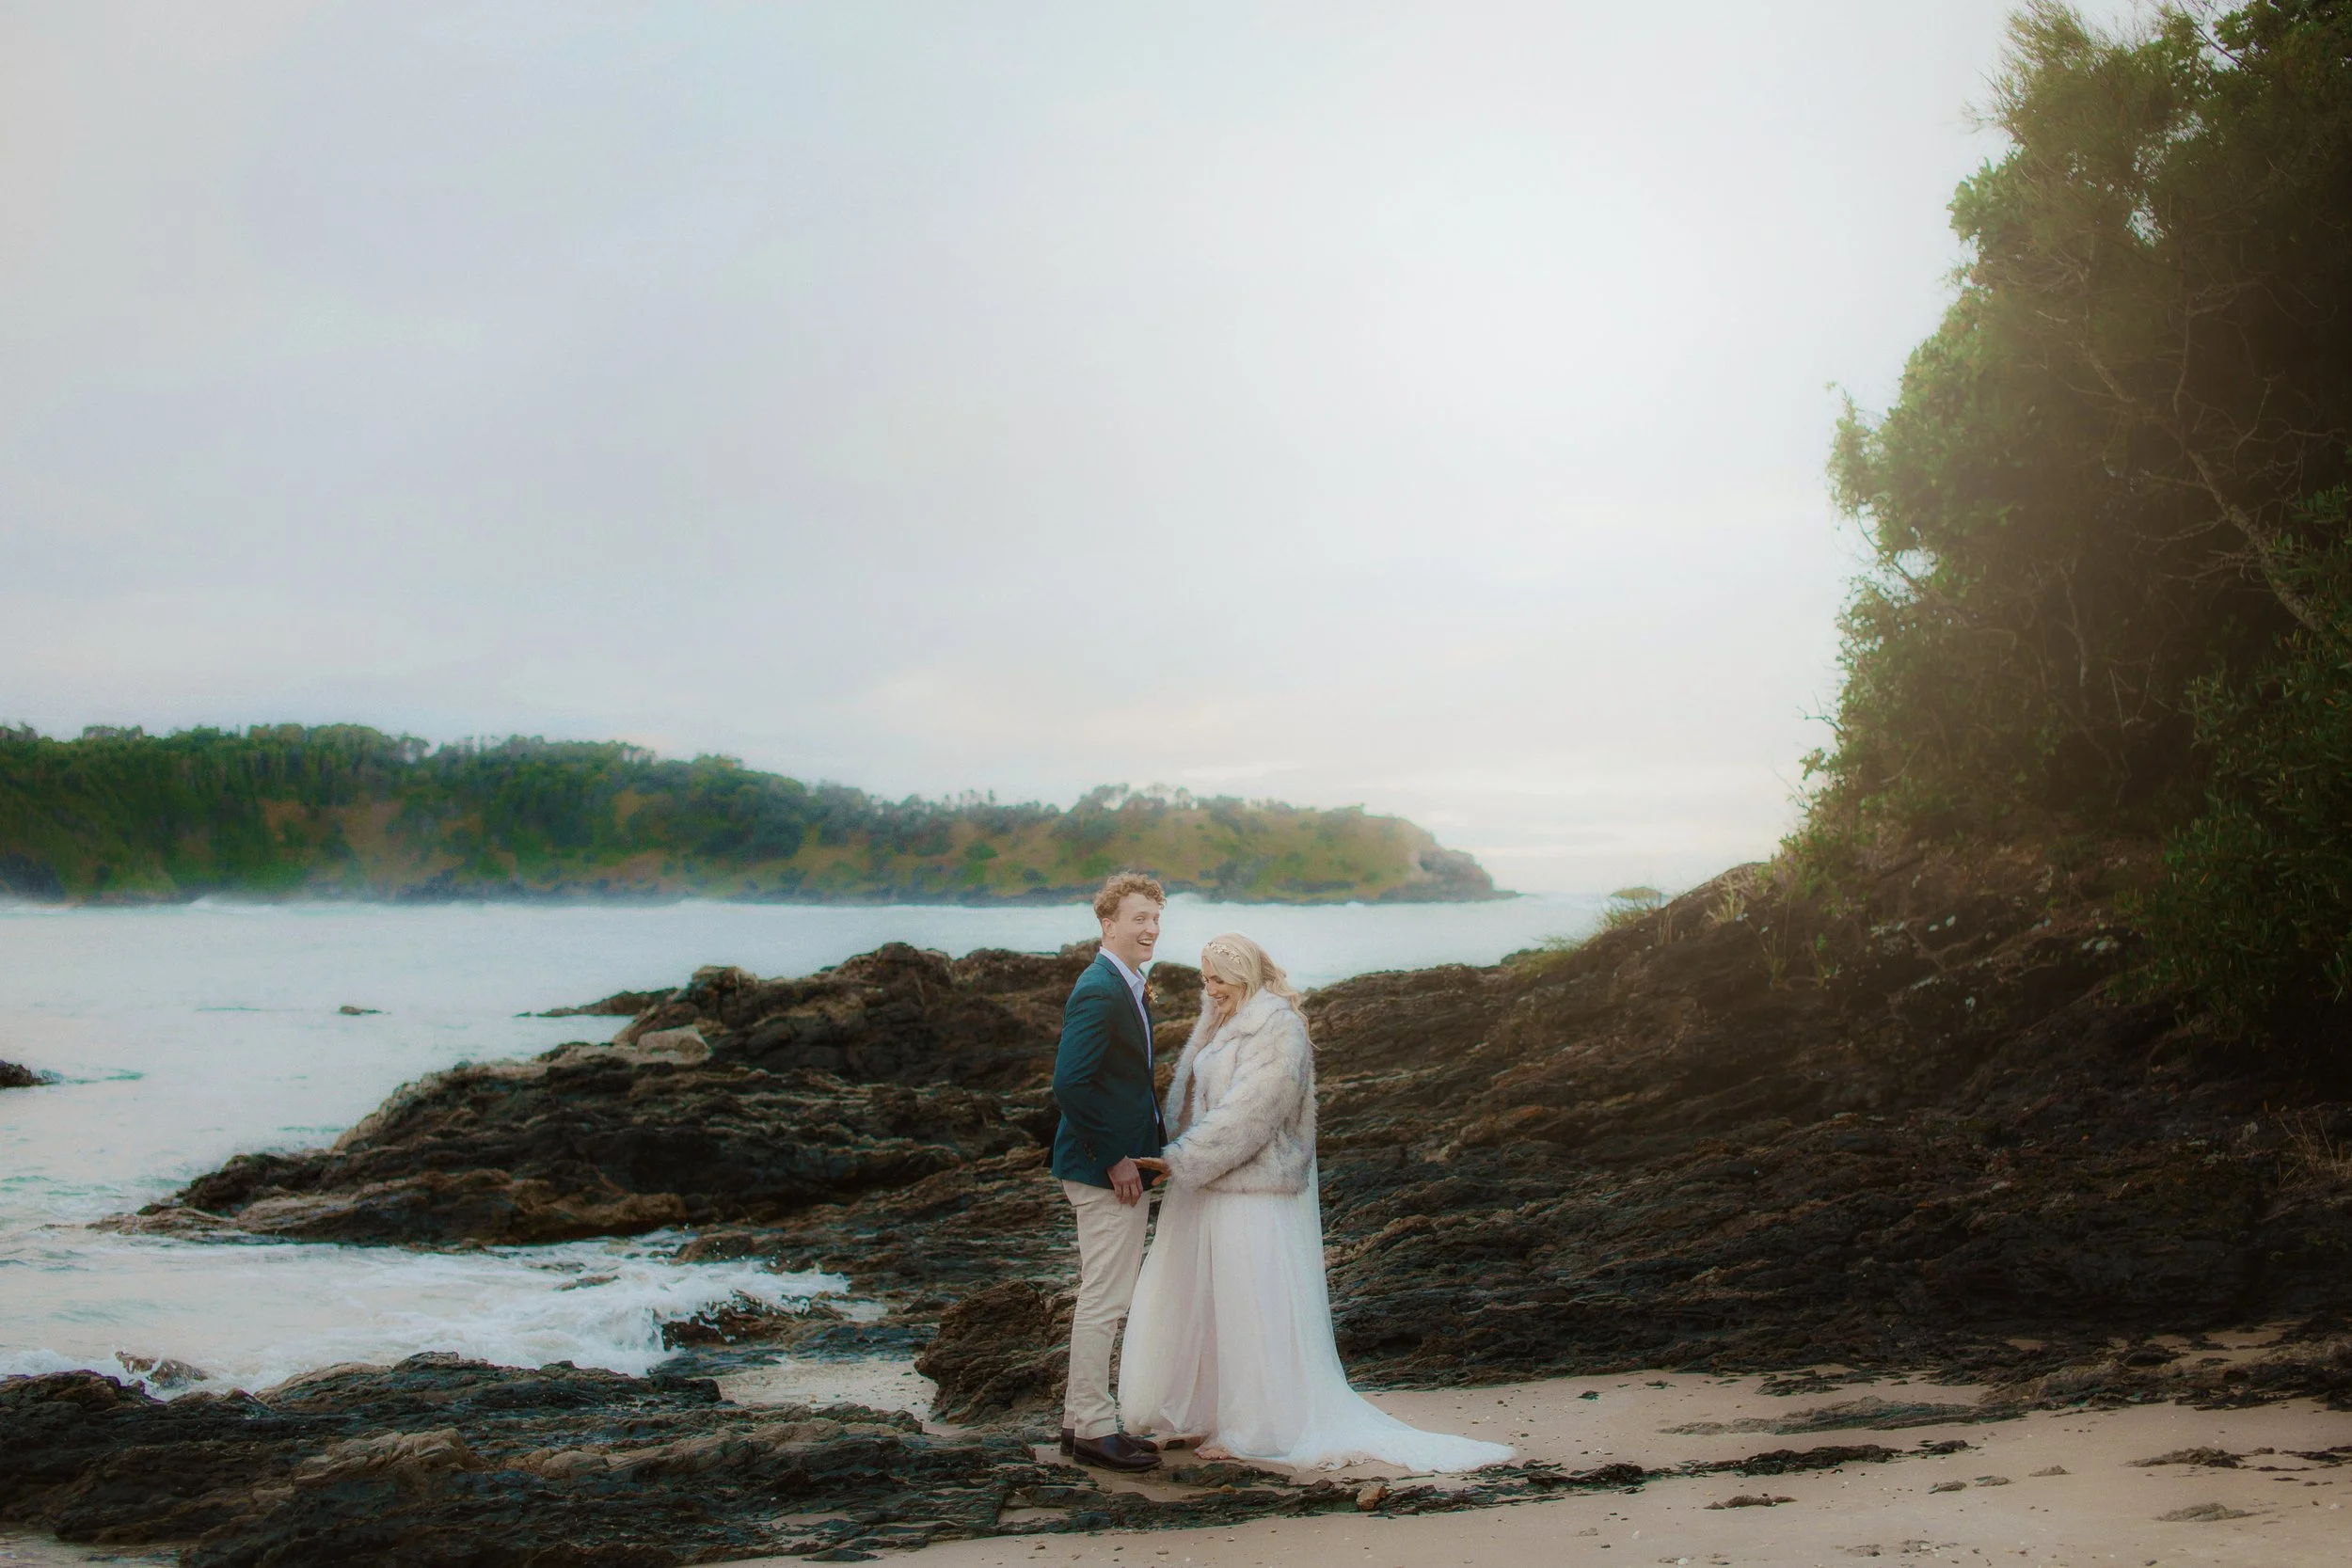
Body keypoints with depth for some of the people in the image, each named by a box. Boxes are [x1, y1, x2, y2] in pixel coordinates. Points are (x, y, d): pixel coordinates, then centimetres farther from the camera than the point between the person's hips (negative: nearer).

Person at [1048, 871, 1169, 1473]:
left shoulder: (1126, 988, 13)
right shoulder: (1099, 992, -19)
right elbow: (1070, 1084, -26)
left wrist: (1141, 1154, 14)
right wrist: (1111, 1159, -20)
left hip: (1121, 1166, 11)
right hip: (1106, 1171, -11)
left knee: (1103, 1298, 17)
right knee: (1104, 1299, -2)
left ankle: (1082, 1419, 26)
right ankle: (1092, 1428, 7)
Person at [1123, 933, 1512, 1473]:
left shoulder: (1278, 1030, -16)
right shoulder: (1220, 1022, 12)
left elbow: (1248, 1110, -22)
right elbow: (1190, 1095, 15)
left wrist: (1181, 1161, -22)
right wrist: (1172, 1156, 2)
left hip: (1255, 1192, -9)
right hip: (1208, 1185, 9)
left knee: (1253, 1306, -1)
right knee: (1192, 1300, 13)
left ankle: (1260, 1427, 8)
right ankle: (1199, 1411, 23)